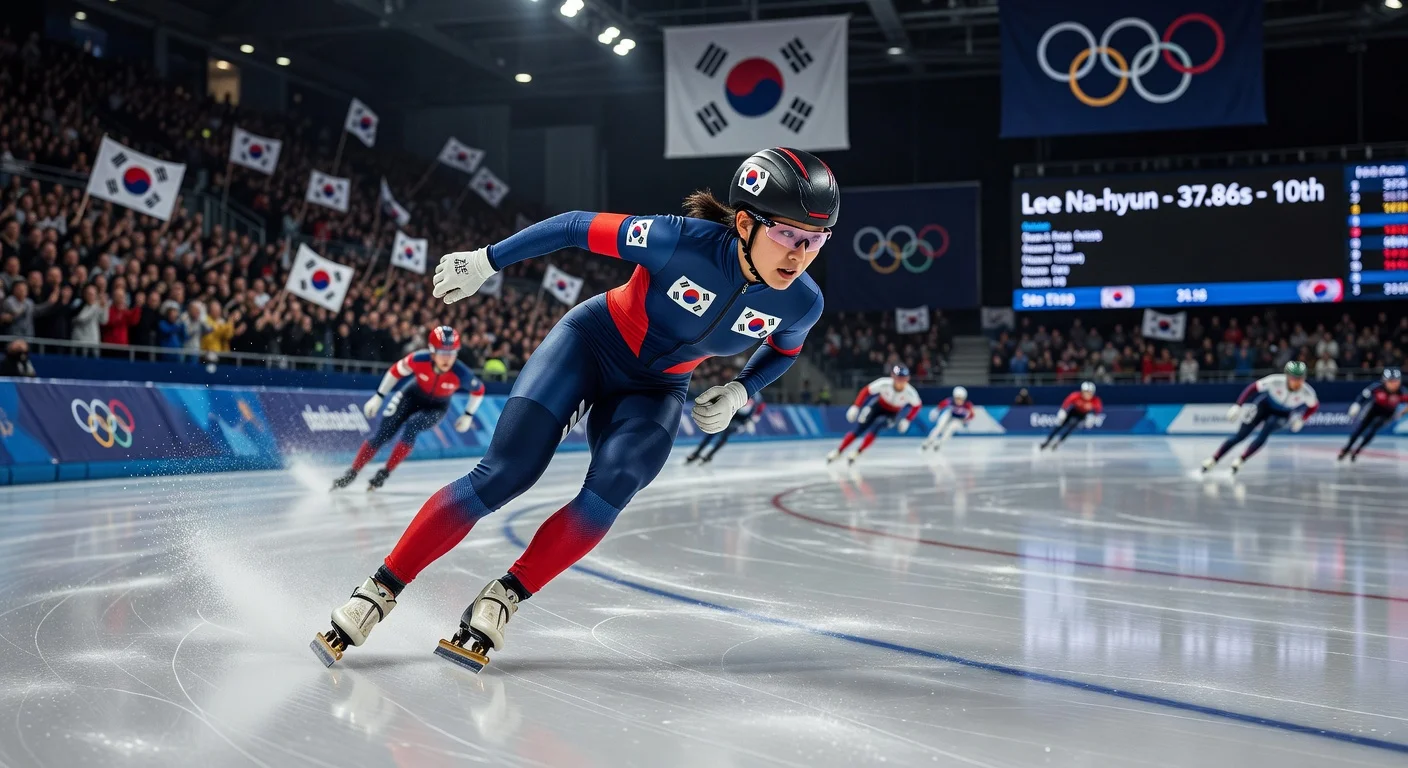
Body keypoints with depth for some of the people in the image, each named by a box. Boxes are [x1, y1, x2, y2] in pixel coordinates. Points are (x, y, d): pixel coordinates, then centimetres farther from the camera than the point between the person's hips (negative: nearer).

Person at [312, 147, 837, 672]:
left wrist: (739, 393, -9)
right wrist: (484, 262, -14)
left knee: (611, 491, -25)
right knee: (504, 474, -14)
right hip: (591, 343, -3)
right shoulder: (686, 241, -30)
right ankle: (379, 591, -4)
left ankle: (503, 599, -11)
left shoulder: (802, 303, -17)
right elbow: (578, 227, -19)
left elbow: (783, 350, 8)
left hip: (652, 391, 3)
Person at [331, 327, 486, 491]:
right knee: (382, 434, -8)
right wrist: (378, 397, -6)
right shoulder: (419, 359, -30)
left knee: (411, 426, -29)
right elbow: (396, 371, -11)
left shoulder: (461, 374, -32)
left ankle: (384, 473, -16)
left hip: (435, 408, -1)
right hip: (412, 396, 1)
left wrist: (468, 416, -7)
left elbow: (479, 390, -11)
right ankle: (351, 474, 6)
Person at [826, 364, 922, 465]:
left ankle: (857, 453, -12)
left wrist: (907, 420, -15)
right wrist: (855, 407, -24)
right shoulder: (884, 383, -31)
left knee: (875, 427, -26)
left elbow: (917, 405, -10)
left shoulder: (910, 392, -30)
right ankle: (838, 452, 7)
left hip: (892, 414, 0)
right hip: (878, 406, 1)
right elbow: (866, 390, -19)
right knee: (858, 429, -7)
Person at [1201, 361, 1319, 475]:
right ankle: (1213, 459, 4)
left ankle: (1240, 460, -14)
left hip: (1282, 414, 1)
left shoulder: (1307, 393, -28)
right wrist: (1238, 405, -21)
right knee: (1240, 435, -6)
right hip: (1264, 406, -1)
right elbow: (1253, 388, -20)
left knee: (1264, 433, -28)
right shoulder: (1275, 381, -33)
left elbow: (1314, 406, -5)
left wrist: (1301, 420, -13)